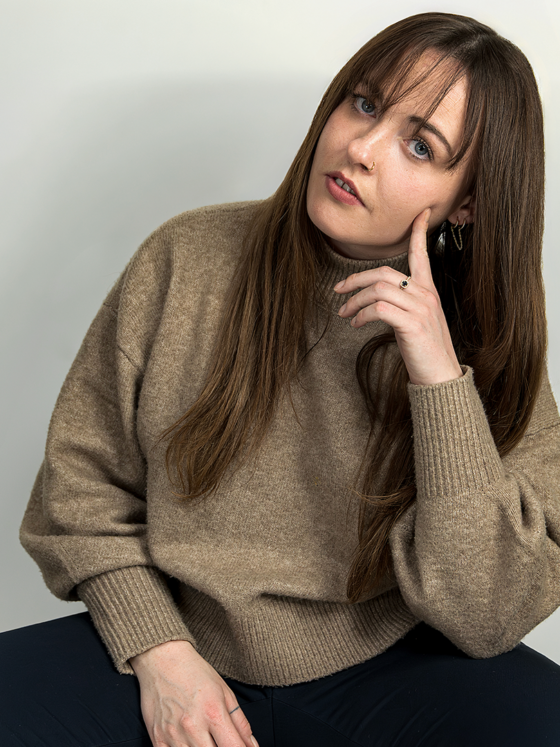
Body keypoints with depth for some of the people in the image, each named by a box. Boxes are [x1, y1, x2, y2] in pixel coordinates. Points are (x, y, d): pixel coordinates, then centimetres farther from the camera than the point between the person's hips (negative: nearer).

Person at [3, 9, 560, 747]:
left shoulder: (487, 347, -7)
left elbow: (489, 618, -16)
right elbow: (82, 475, 1)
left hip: (378, 672, 0)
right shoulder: (188, 259, -7)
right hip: (180, 652, 1)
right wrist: (158, 648, -11)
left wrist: (441, 381, -24)